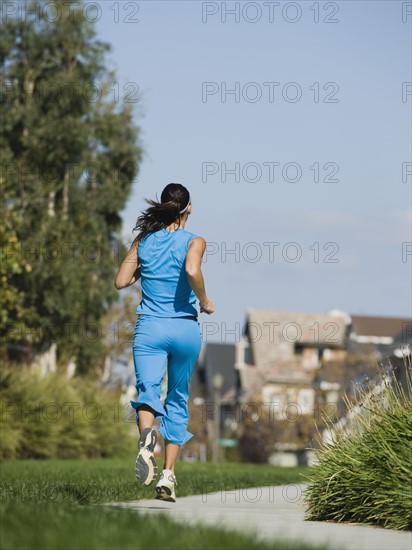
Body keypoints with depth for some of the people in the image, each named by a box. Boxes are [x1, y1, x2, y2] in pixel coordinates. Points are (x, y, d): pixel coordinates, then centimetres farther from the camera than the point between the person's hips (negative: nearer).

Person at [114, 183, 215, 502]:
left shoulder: (144, 240, 6)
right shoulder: (194, 242, -4)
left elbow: (121, 281, 5)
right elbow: (192, 271, -23)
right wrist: (205, 303, -8)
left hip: (149, 328, 1)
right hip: (185, 328, -1)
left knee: (147, 390, -9)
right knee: (178, 400, 13)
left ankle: (146, 436, -45)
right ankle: (168, 475, 9)